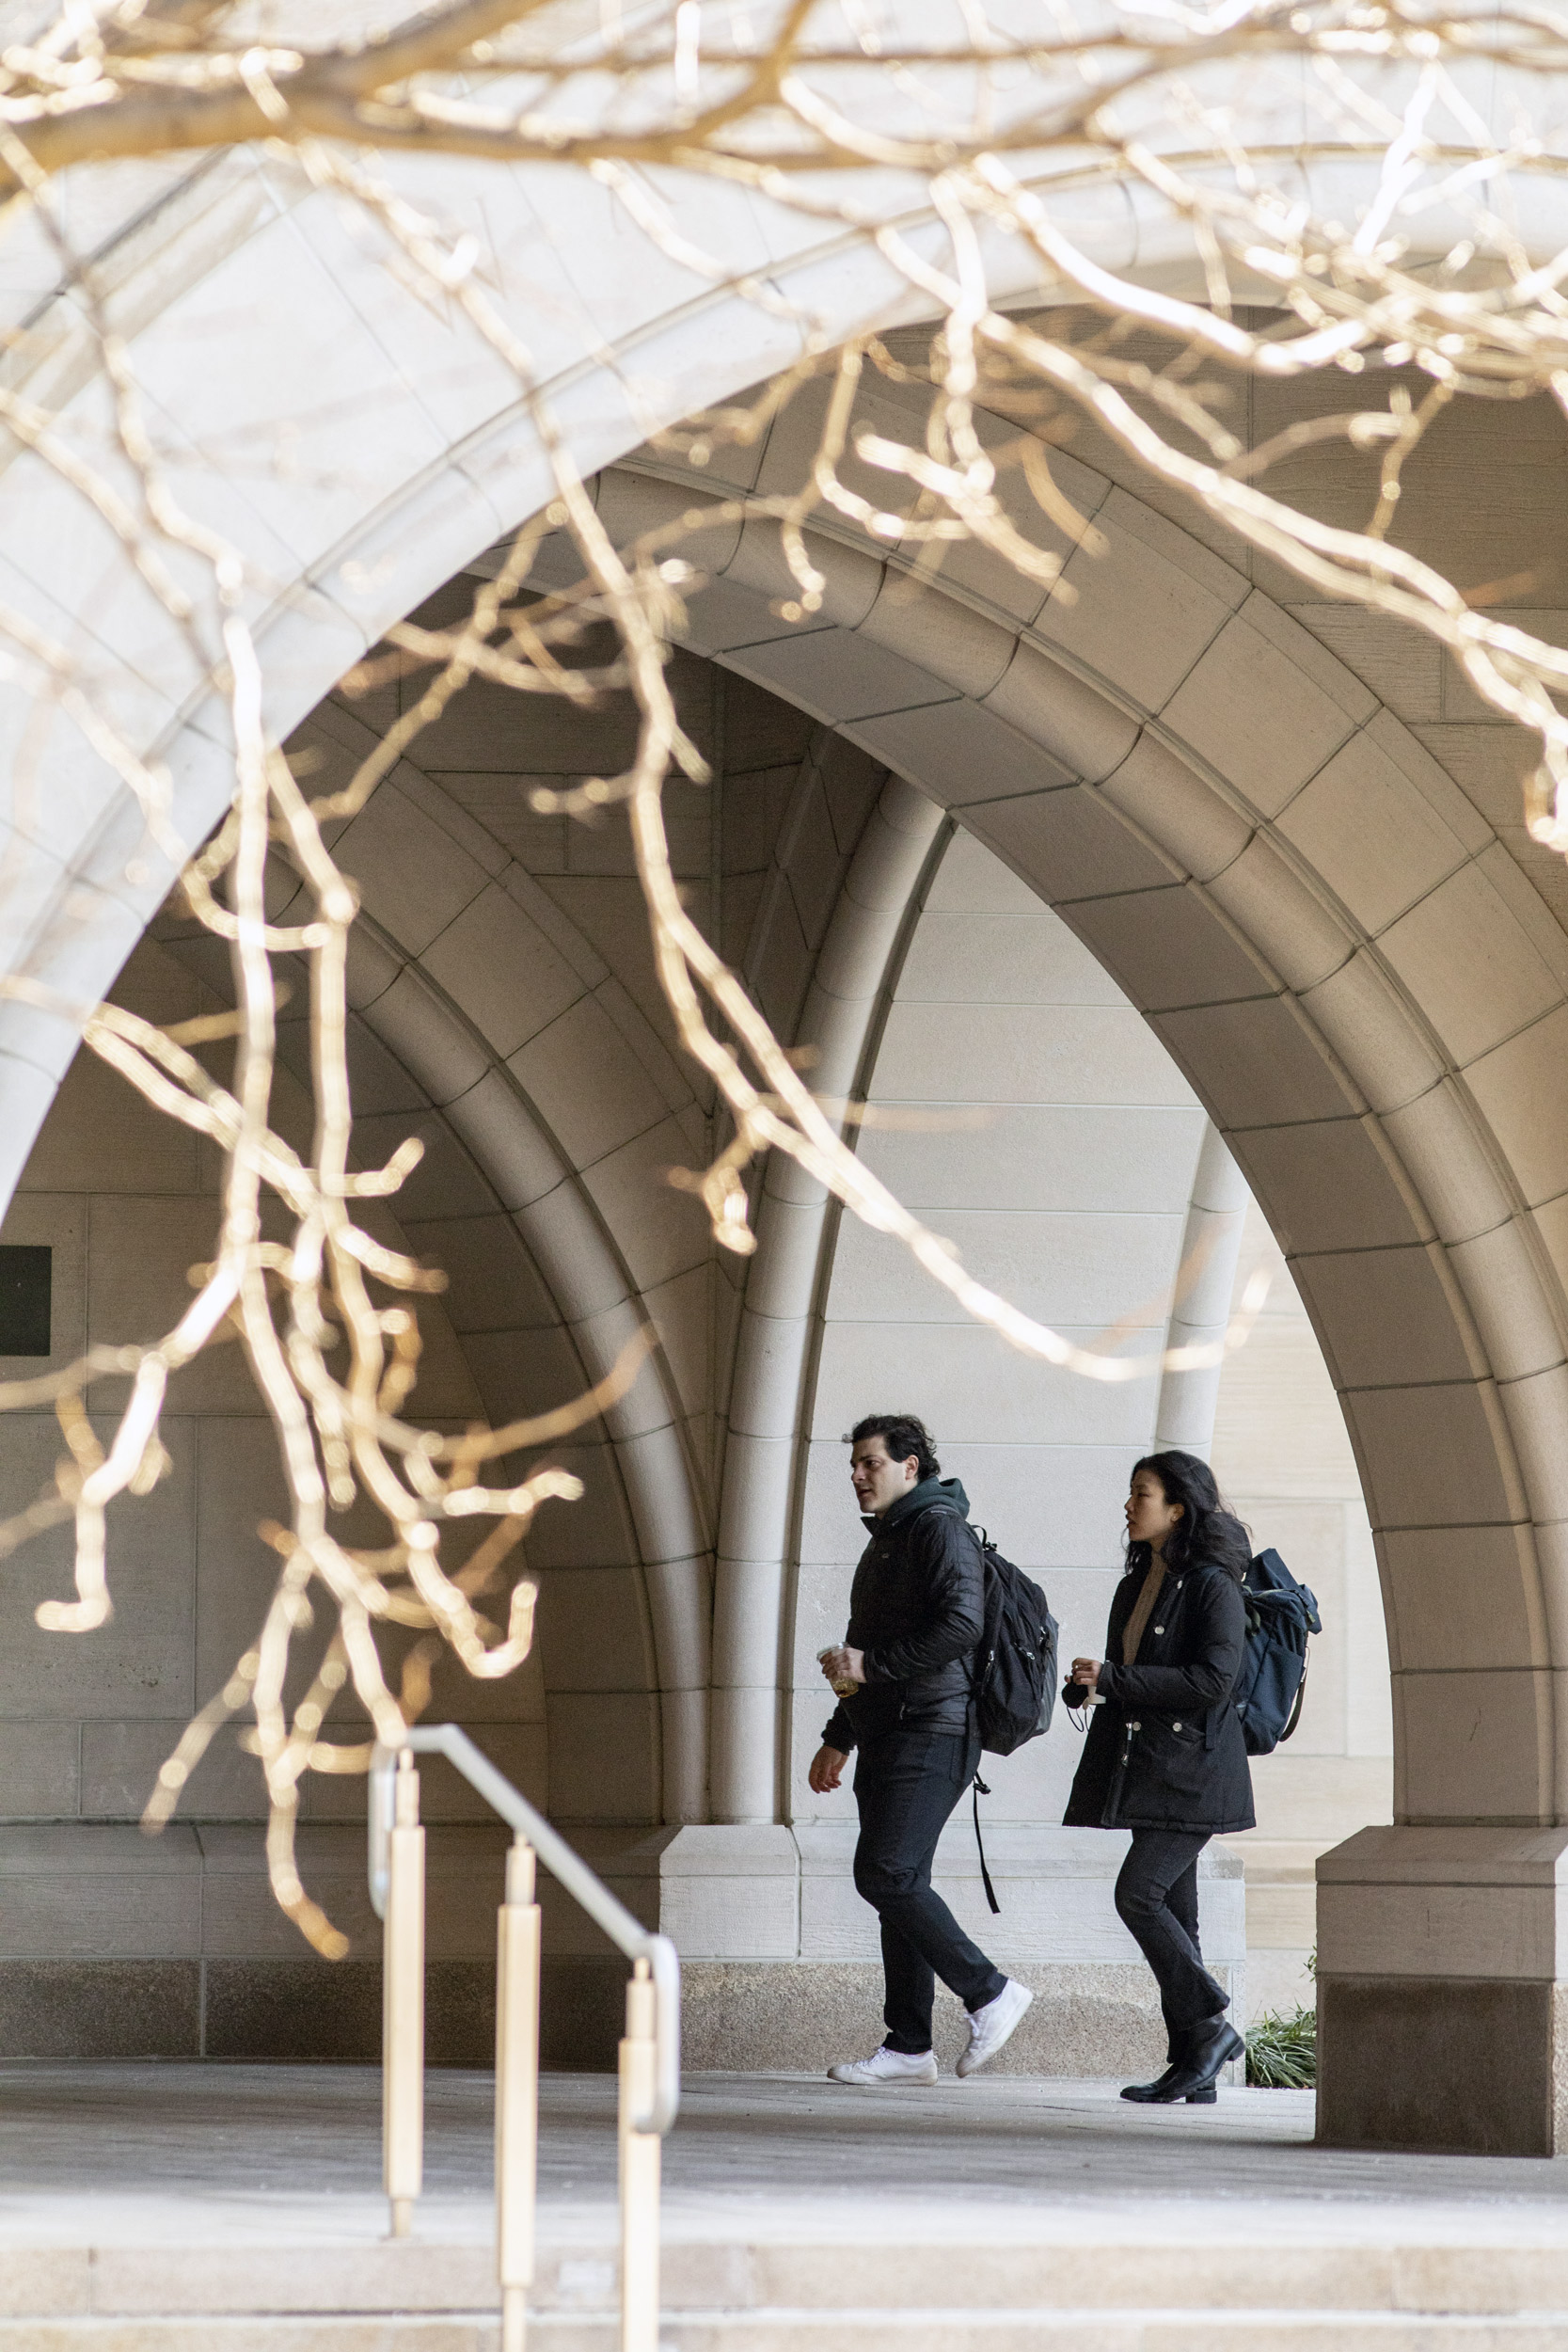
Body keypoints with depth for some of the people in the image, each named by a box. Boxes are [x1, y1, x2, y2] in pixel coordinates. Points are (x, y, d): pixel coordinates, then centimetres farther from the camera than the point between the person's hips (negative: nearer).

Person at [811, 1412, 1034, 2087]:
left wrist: (870, 1664, -19)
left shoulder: (939, 1527, -9)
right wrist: (839, 1738, 27)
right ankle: (908, 2046, 7)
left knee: (886, 1874, -17)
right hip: (887, 1738, 10)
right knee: (895, 1883, 6)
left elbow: (962, 1623, -24)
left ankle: (989, 1992, -7)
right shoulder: (886, 1539, 23)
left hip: (931, 1732, -10)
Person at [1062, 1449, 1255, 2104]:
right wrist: (1088, 1683, 4)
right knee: (1170, 1912, 5)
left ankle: (1211, 2026, -7)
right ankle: (1194, 2065, 5)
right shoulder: (1137, 1585, 17)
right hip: (1144, 1772, 9)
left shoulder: (1213, 1585, -10)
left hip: (1192, 1772, -9)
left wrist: (1112, 1679, -18)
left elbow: (1213, 1679, -19)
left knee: (1139, 1893, -17)